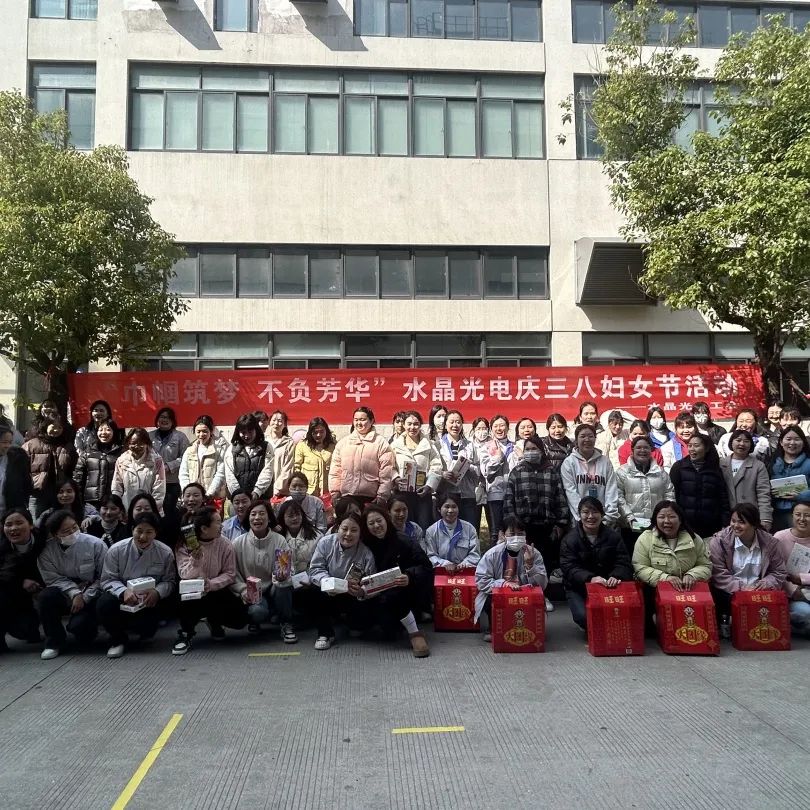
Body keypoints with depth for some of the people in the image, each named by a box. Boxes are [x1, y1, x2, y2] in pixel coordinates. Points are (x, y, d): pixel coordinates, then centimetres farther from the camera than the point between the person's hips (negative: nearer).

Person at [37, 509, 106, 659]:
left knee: (78, 625, -27)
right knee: (46, 596, -29)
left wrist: (84, 597, -15)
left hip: (91, 597, -2)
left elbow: (104, 578, -9)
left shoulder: (95, 544, -14)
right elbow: (54, 579, -8)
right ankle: (54, 641, -8)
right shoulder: (47, 550, -10)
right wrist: (74, 594, -21)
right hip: (65, 595, 3)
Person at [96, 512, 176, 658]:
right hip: (123, 597, 1)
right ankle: (118, 639, 0)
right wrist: (124, 591, -27)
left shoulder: (165, 553, -8)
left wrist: (157, 592, -24)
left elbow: (170, 581, -1)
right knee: (104, 604, -32)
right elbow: (108, 580, -6)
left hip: (149, 601, -1)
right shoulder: (116, 550, -8)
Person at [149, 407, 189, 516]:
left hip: (172, 483, -3)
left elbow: (184, 458, -3)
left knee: (168, 511, -1)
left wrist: (169, 466, -13)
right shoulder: (150, 436, 14)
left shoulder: (180, 436, 3)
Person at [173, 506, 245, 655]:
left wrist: (211, 584, -26)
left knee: (240, 619, -18)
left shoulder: (226, 545, -6)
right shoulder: (184, 545, -10)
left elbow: (230, 574, -8)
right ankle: (186, 634, -7)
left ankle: (214, 621, 18)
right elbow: (186, 576, -18)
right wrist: (194, 559, -38)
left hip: (217, 590, 2)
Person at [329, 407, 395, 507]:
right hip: (345, 498, 3)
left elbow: (386, 475, -4)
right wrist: (335, 491, 3)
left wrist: (381, 497, -8)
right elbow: (335, 470, 10)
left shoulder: (381, 443, 0)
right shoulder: (343, 442, 11)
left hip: (370, 498, -3)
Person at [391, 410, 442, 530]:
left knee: (424, 526, 1)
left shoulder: (428, 444, 7)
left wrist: (429, 485, -10)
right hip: (402, 492, 0)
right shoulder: (395, 444, 7)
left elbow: (436, 466, 0)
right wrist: (395, 478, -16)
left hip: (423, 493, 0)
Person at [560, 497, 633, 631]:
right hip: (578, 588, -2)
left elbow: (623, 563, -6)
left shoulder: (614, 536, 1)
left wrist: (616, 576, -30)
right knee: (583, 616, -28)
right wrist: (590, 578, -35)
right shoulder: (569, 540, -6)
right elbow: (569, 568, -15)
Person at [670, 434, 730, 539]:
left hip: (710, 527, 2)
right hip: (684, 525, -1)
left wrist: (725, 525, 0)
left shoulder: (715, 471, 9)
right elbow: (672, 495, 0)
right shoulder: (679, 467, 3)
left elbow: (724, 500, 8)